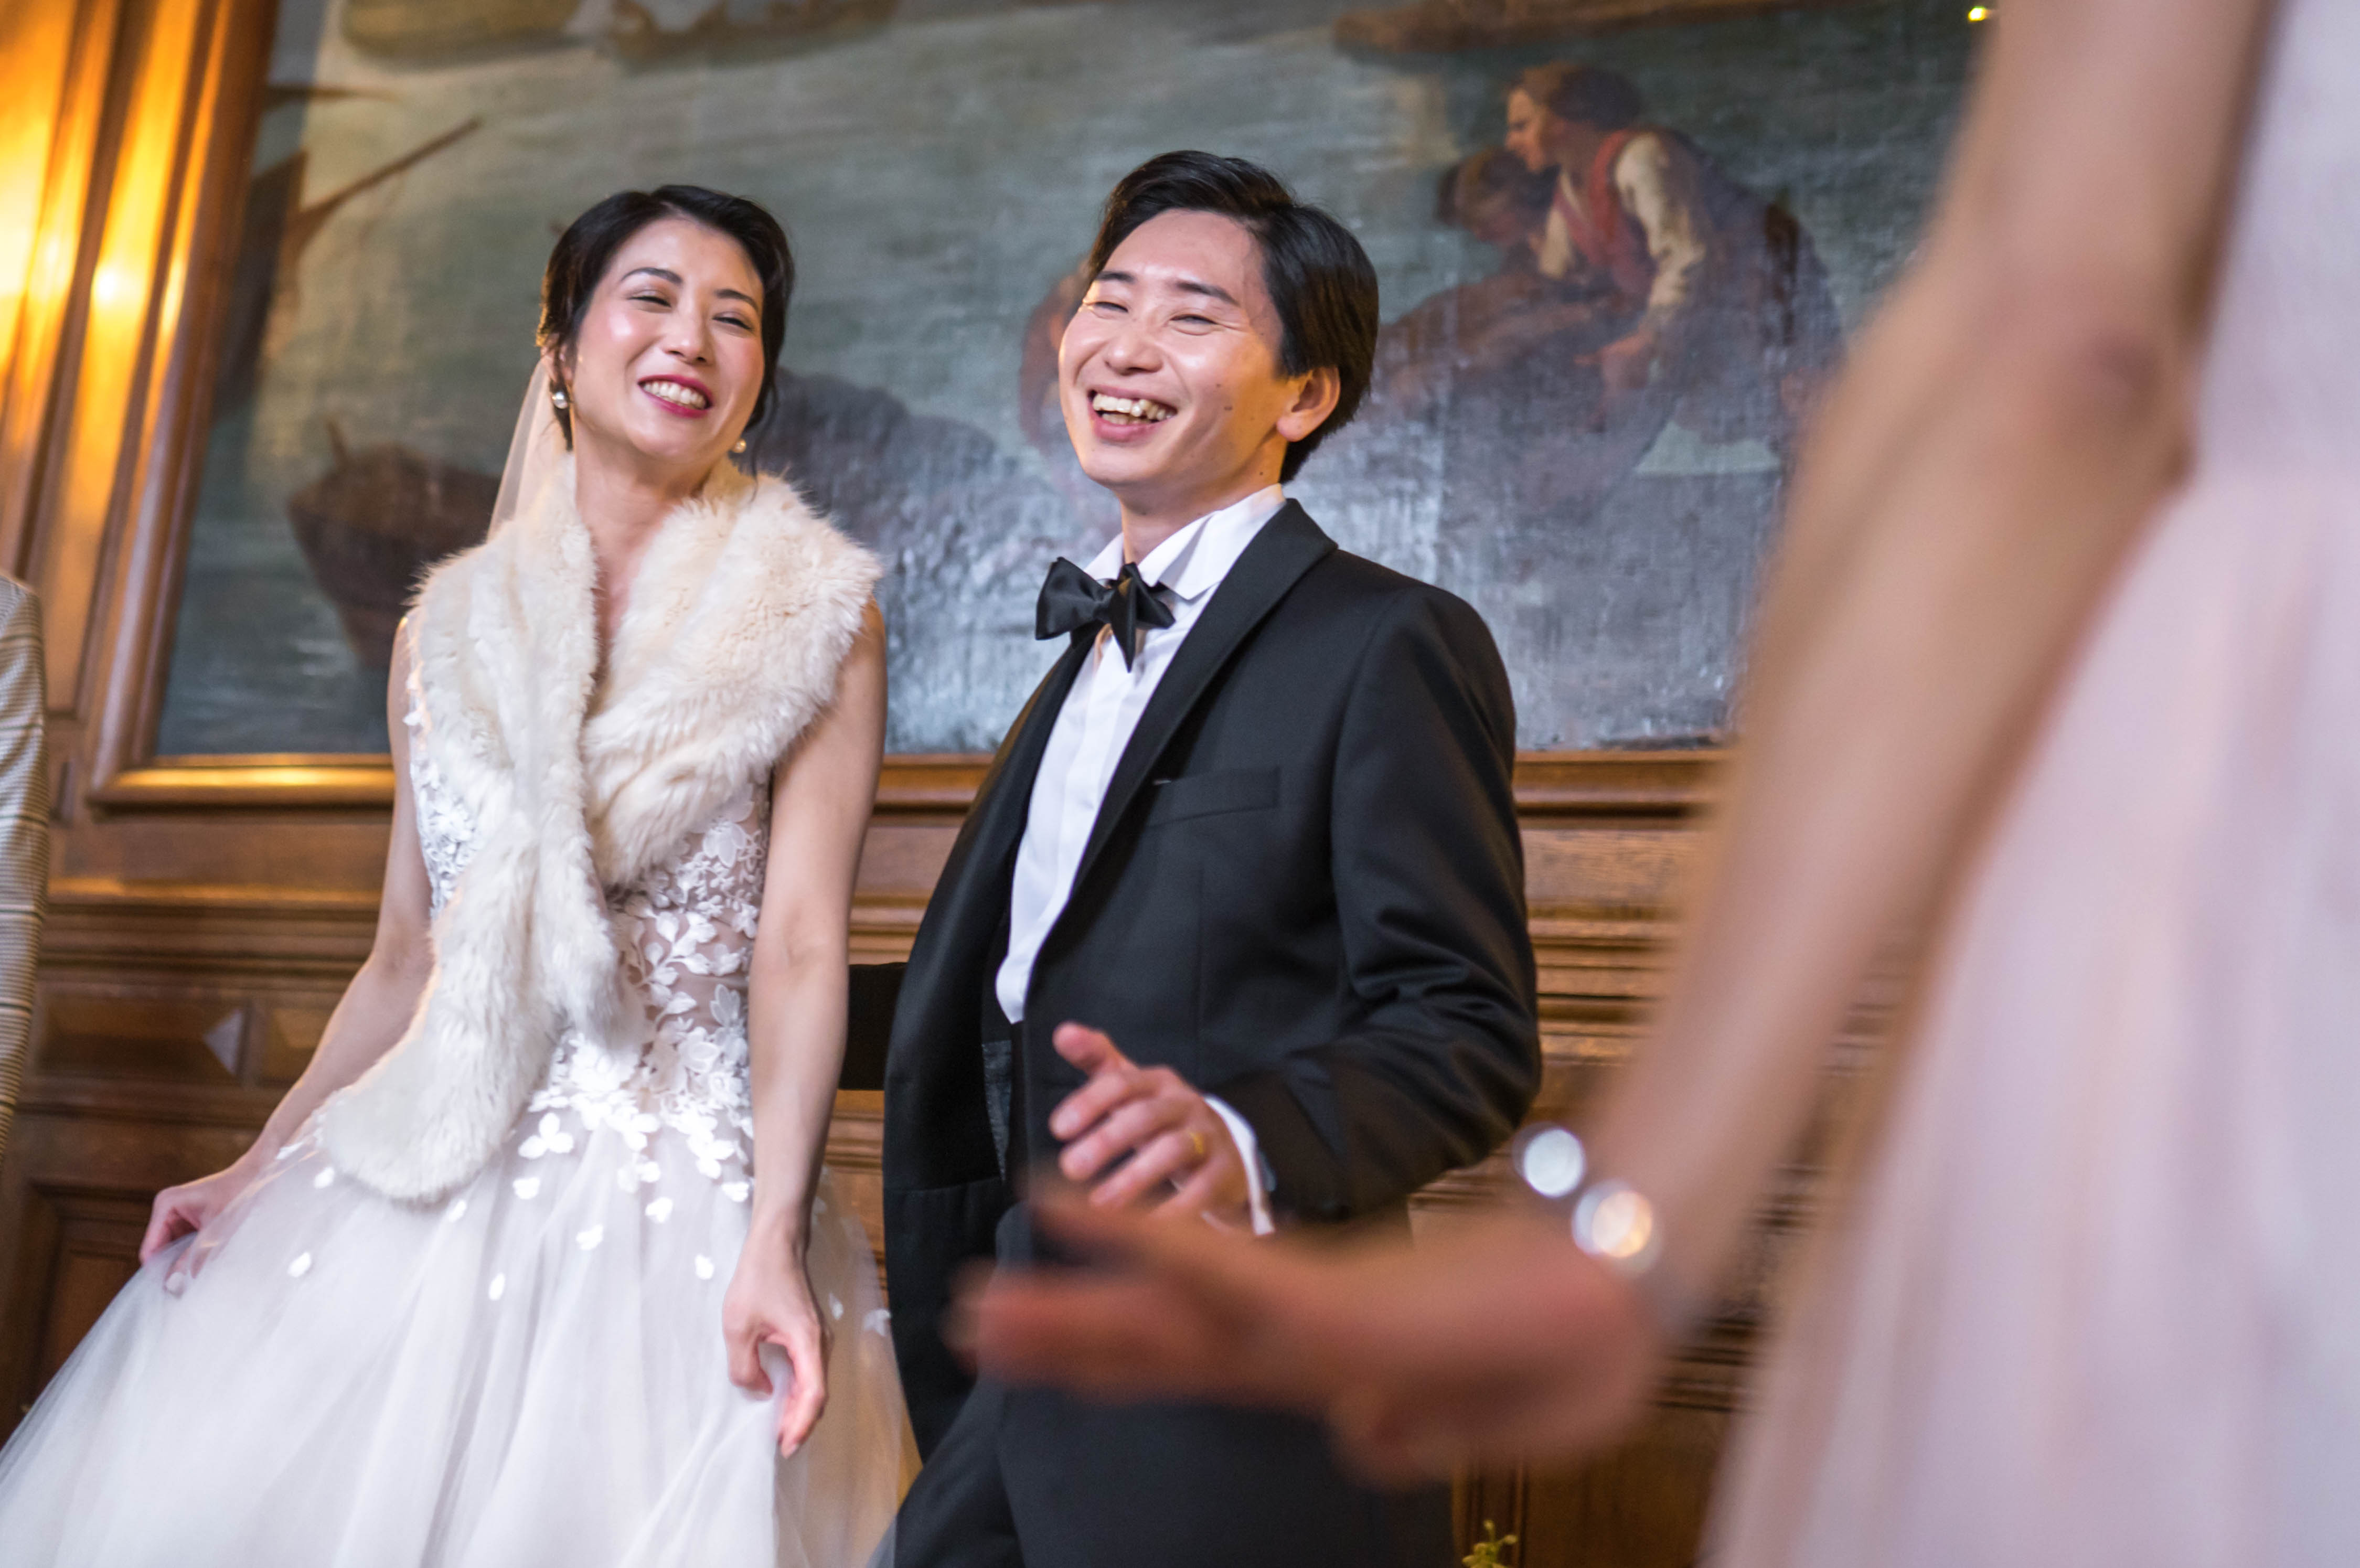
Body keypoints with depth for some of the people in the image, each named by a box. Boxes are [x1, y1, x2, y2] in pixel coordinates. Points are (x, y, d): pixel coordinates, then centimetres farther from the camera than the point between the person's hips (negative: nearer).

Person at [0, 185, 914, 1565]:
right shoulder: (451, 628, 10)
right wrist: (263, 1163, 8)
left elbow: (801, 943, -10)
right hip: (411, 1191, 4)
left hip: (676, 1205, -3)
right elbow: (409, 955, 14)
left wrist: (775, 1241, -19)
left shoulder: (814, 619, -2)